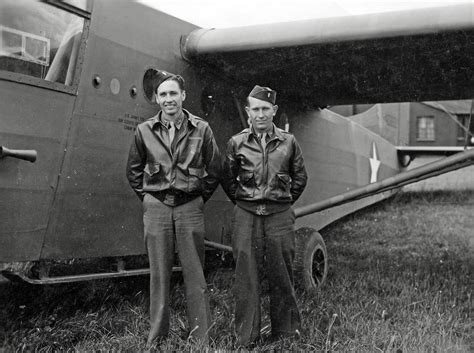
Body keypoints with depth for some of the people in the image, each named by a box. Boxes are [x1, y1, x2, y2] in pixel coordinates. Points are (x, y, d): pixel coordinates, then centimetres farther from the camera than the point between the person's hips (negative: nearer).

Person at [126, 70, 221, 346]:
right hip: (156, 208, 1)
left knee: (195, 275, 1)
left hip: (190, 207, -1)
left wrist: (200, 199, 7)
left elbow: (214, 170, 9)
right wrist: (148, 197, 10)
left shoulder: (201, 129, 1)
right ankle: (157, 337, 16)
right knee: (159, 274, 6)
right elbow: (134, 171, 16)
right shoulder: (144, 131, 5)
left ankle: (201, 337, 10)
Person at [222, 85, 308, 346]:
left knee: (281, 274, 6)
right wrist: (242, 202, 9)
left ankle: (286, 331, 21)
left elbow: (300, 178, 15)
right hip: (246, 216, 0)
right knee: (246, 275, 2)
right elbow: (227, 179, 13)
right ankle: (246, 336, 12)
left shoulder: (288, 142, 5)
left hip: (280, 216, 0)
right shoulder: (237, 143, 3)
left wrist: (285, 201, 10)